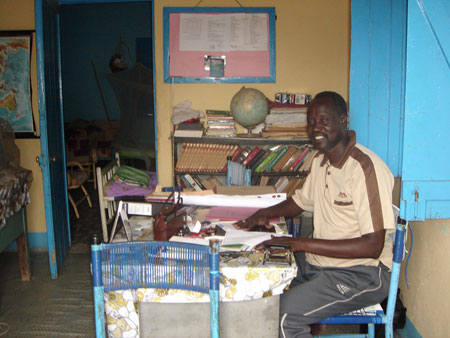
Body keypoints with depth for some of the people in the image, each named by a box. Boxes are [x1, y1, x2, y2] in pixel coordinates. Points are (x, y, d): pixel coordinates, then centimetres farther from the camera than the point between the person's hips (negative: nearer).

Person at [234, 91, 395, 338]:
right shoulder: (321, 161, 8)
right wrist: (265, 213, 5)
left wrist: (301, 244, -25)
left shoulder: (367, 168, -20)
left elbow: (372, 246, -23)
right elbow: (301, 201, 26)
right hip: (316, 263, 8)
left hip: (361, 273, -8)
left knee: (283, 313, -25)